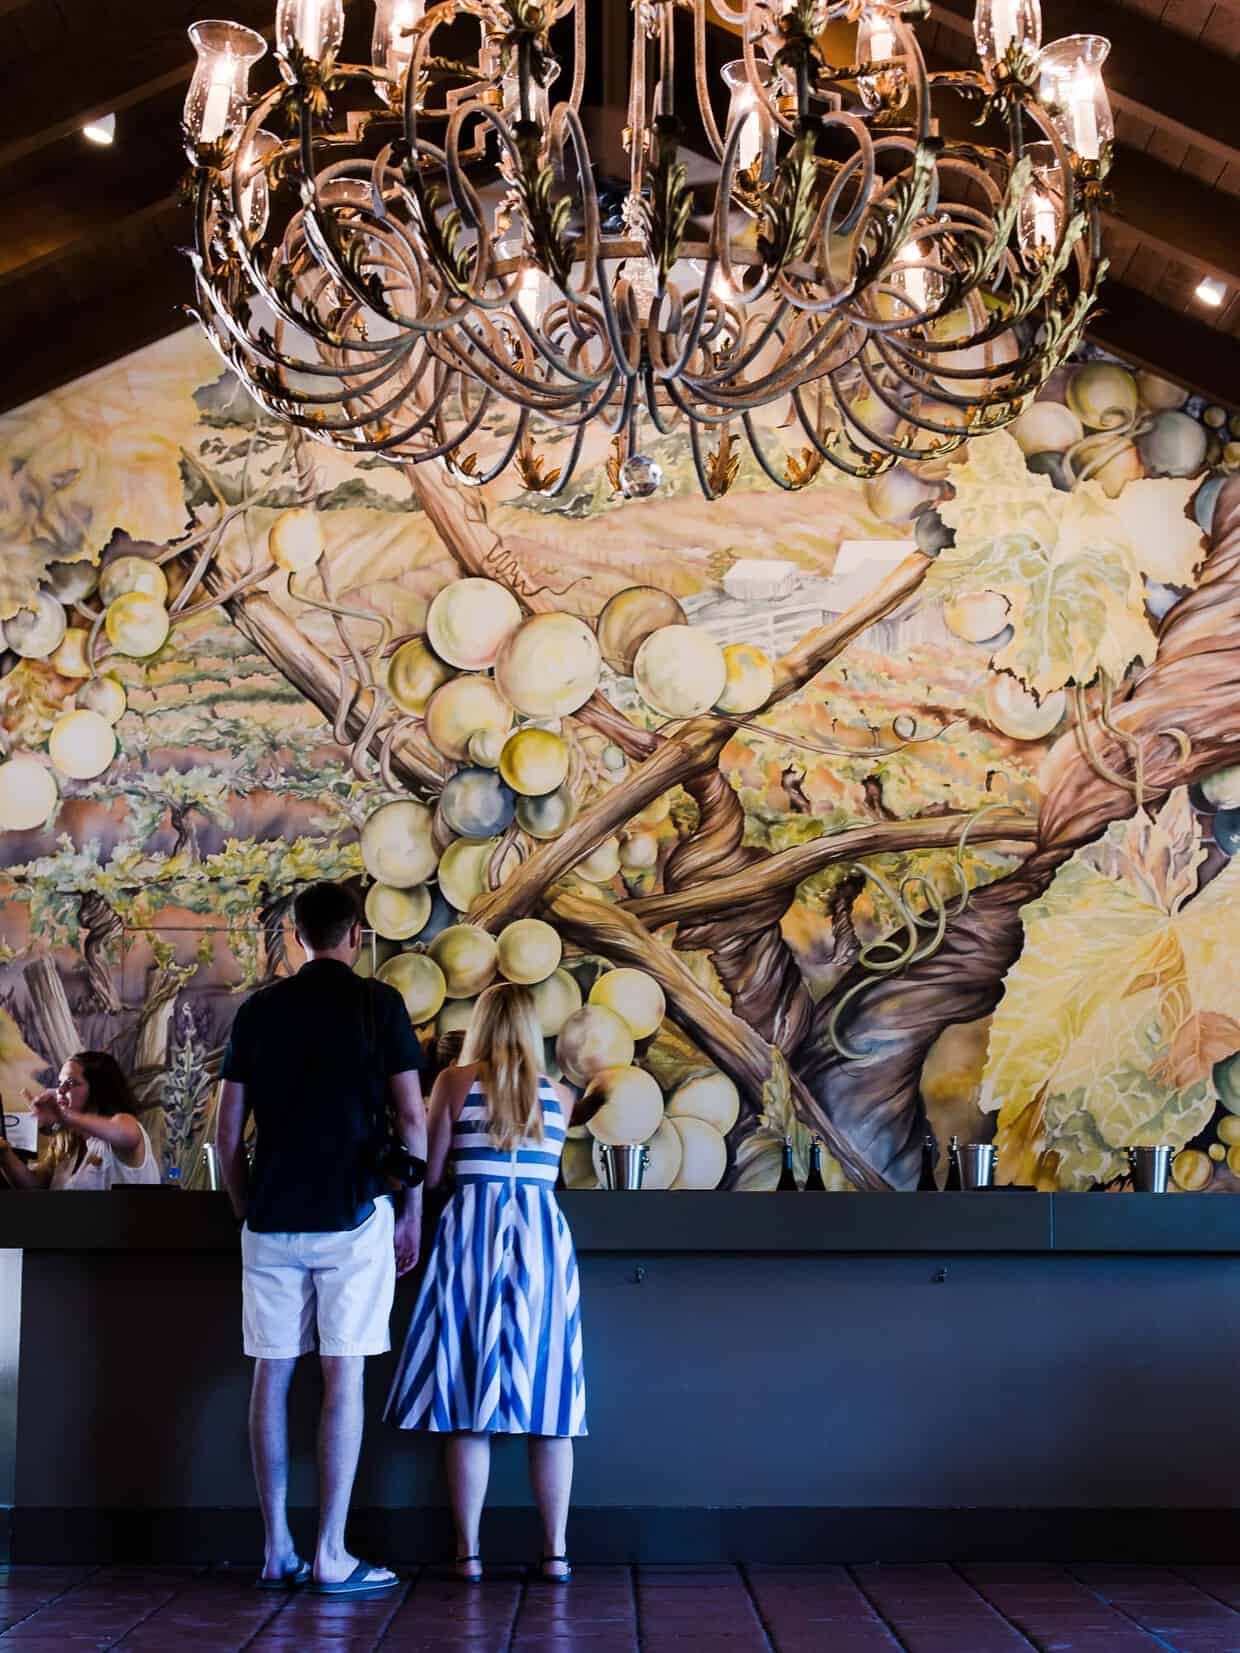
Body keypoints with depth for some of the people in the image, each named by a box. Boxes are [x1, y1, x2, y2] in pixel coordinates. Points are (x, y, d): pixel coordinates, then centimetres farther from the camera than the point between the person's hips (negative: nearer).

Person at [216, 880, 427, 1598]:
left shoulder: (258, 1010, 8)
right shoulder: (379, 1003, -1)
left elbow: (228, 1131, 8)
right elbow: (412, 1117, -4)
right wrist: (413, 1212, 5)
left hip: (272, 1219, 3)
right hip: (353, 1214, -3)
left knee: (272, 1376, 8)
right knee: (345, 1377, 0)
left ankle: (278, 1551, 13)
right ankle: (332, 1556, 0)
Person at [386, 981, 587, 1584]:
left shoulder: (455, 1082, 2)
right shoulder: (559, 1096, 8)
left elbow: (430, 1174, 1)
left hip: (472, 1234, -1)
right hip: (542, 1238, 2)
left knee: (469, 1403, 3)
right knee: (547, 1404, 6)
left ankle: (468, 1552, 4)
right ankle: (555, 1552, 7)